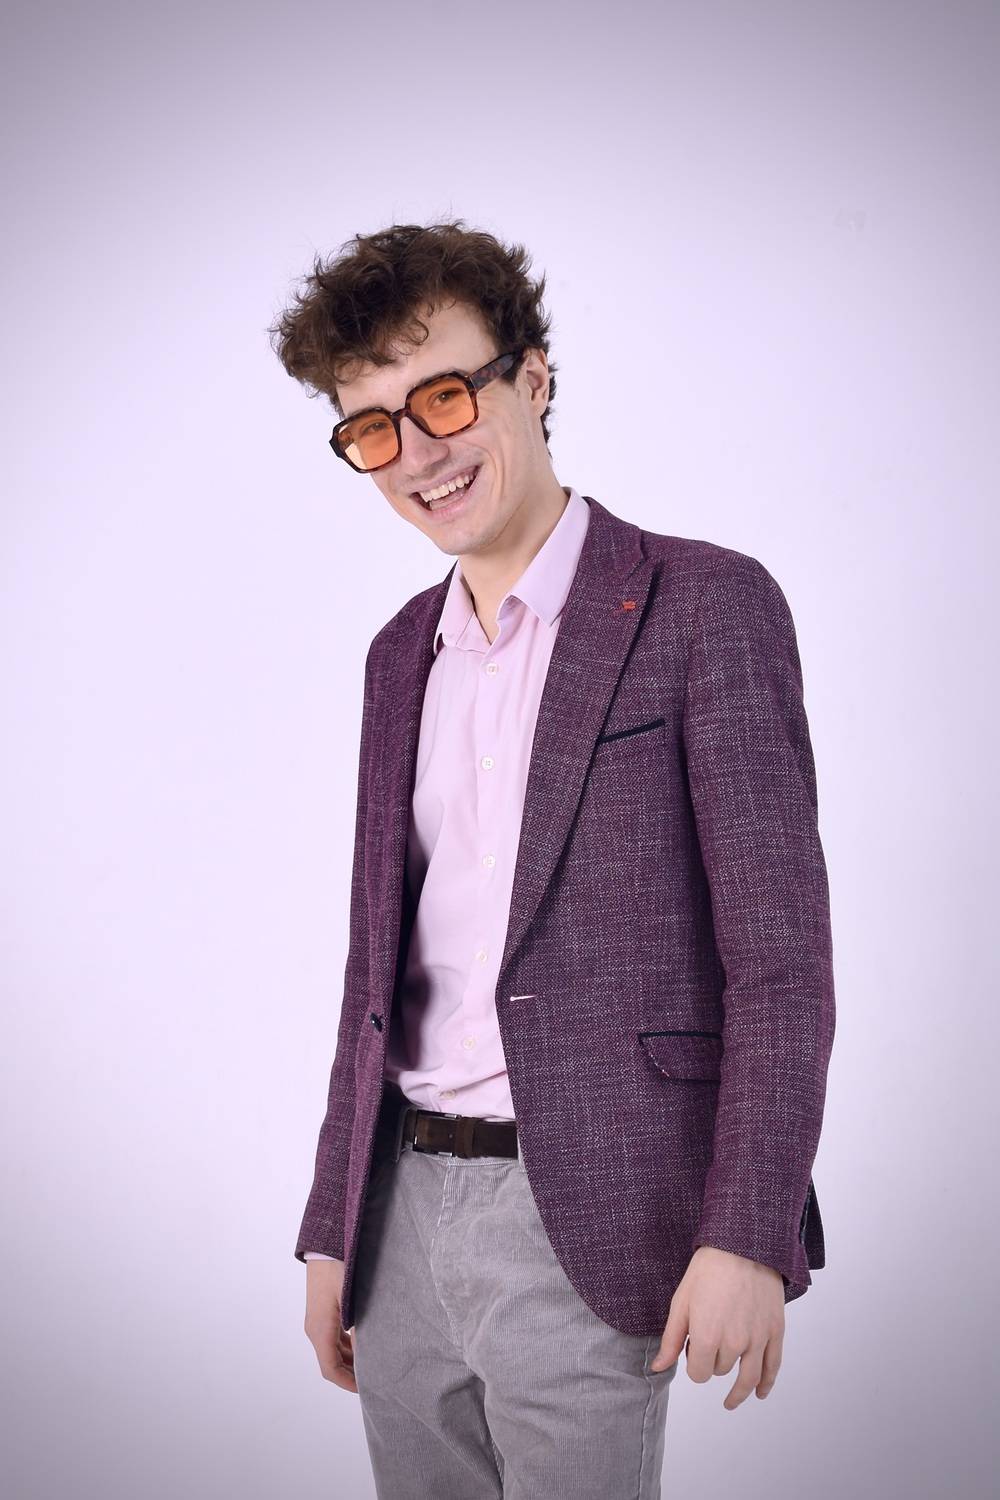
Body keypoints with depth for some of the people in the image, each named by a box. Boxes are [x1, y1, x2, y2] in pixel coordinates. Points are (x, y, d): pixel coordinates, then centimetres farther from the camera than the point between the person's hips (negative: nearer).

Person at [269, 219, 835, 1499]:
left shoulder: (705, 606, -7)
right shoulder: (401, 654, 13)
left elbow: (782, 959, -10)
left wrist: (745, 1239, -17)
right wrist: (333, 1230, 15)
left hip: (582, 1218, -6)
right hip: (404, 1206, 6)